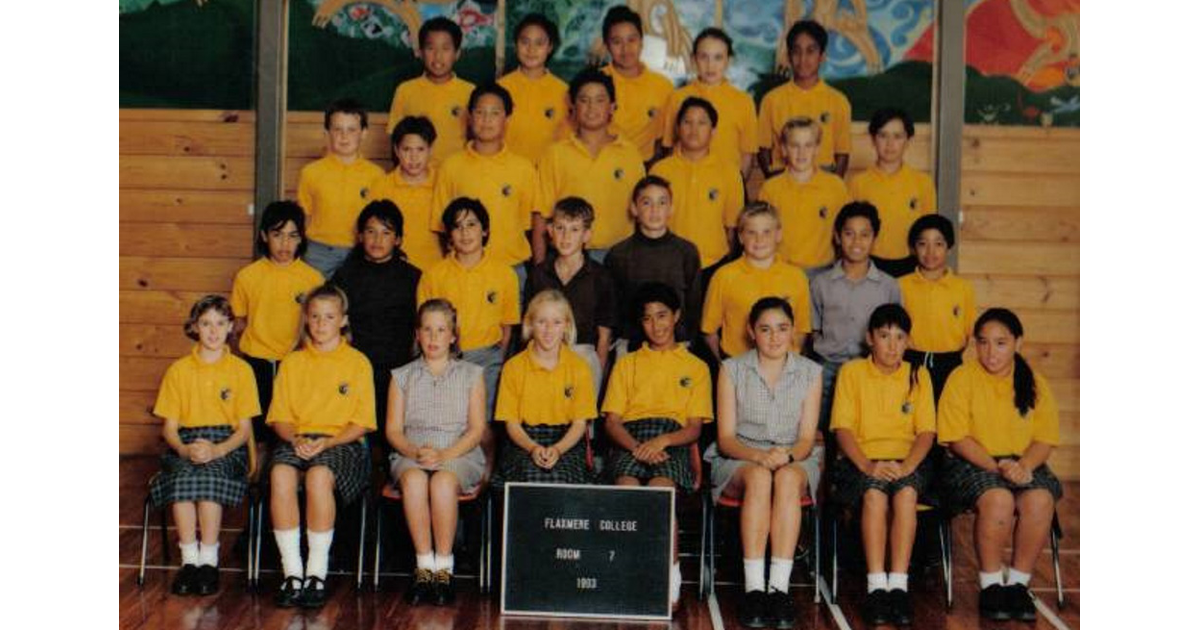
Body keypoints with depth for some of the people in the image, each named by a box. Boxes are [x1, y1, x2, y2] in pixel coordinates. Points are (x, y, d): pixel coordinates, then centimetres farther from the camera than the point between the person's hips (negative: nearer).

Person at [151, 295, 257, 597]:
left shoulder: (241, 370, 7)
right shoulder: (178, 370, 11)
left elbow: (245, 428, 3)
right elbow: (169, 426, 7)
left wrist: (217, 450, -16)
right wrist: (185, 449, -15)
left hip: (228, 445, -1)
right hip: (185, 444, 1)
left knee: (209, 474, -34)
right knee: (182, 476, -32)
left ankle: (208, 561, -26)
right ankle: (189, 560, -25)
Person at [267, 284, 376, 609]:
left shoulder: (357, 362, 9)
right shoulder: (292, 363, 18)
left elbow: (361, 423, 3)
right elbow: (280, 417, 12)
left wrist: (327, 442, -13)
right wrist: (295, 439, -10)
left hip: (342, 442, -2)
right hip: (297, 440, 3)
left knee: (319, 474, -37)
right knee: (281, 473, -33)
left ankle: (317, 573, -29)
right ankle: (292, 573, -29)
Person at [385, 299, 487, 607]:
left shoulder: (471, 374, 13)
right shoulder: (402, 376, 18)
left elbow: (476, 429, 4)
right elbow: (393, 430, 9)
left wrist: (444, 454, -13)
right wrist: (415, 452, -12)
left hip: (460, 455, -1)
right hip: (411, 455, 1)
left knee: (443, 480, -36)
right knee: (414, 478, -35)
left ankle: (444, 568, -29)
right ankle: (423, 566, -31)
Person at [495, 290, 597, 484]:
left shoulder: (579, 367, 7)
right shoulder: (513, 367, 6)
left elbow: (580, 422, 4)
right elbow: (511, 422, 4)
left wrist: (557, 449, -16)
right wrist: (533, 448, -16)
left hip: (566, 442, 0)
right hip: (524, 442, 0)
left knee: (560, 480, -34)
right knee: (532, 477, -34)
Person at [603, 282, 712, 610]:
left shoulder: (695, 367, 20)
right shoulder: (626, 364, 24)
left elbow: (695, 428, 8)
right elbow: (611, 421, 12)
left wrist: (661, 441, -13)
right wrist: (636, 446, -11)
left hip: (673, 441, -1)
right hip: (631, 441, 1)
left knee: (660, 488, -35)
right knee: (627, 486, -34)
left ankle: (671, 573, -24)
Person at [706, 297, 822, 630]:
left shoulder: (810, 372, 6)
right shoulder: (732, 369, 3)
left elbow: (807, 439, 1)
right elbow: (725, 438, -3)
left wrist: (787, 455, -23)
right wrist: (759, 455, -23)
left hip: (795, 460, 1)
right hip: (739, 459, -1)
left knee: (788, 477, -36)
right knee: (759, 477, -36)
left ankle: (779, 587, -41)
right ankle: (753, 588, -41)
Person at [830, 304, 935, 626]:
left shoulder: (918, 375, 11)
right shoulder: (851, 372, 6)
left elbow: (926, 432, 3)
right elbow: (843, 429, -2)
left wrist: (906, 466, -16)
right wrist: (868, 466, -19)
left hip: (907, 460, 1)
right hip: (860, 461, -1)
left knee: (906, 491, -33)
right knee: (875, 492, -34)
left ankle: (898, 585, -33)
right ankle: (876, 586, -33)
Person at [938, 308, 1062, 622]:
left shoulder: (1034, 383, 10)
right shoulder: (962, 378, -1)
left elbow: (1046, 438, 4)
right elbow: (957, 438, -7)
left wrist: (1023, 466, -16)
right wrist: (997, 467, -18)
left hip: (1024, 464, 3)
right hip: (973, 464, -3)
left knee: (1040, 500, -30)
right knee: (998, 499, -35)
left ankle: (1018, 583, -13)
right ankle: (990, 585, -16)